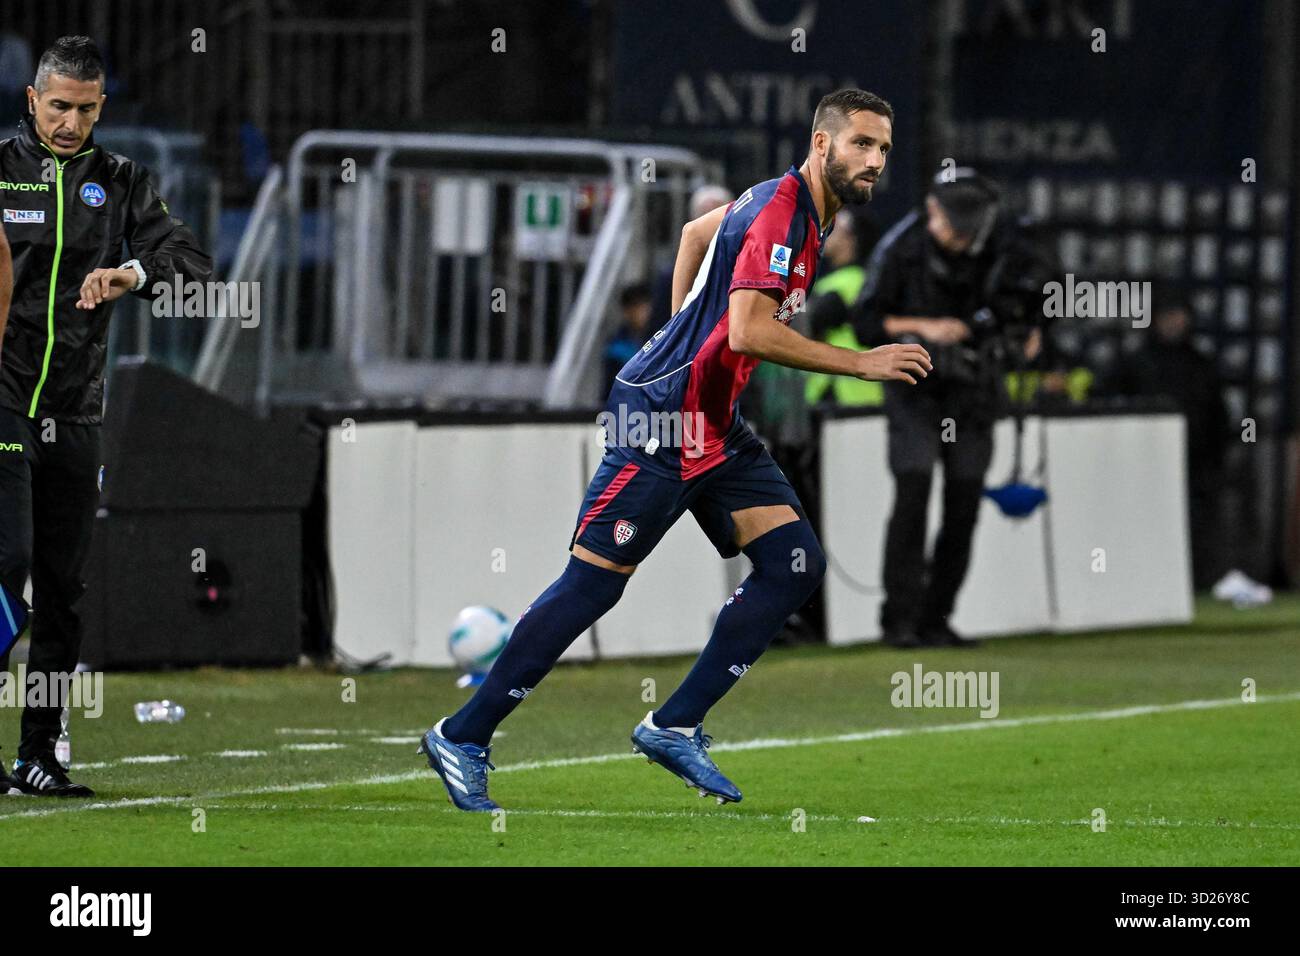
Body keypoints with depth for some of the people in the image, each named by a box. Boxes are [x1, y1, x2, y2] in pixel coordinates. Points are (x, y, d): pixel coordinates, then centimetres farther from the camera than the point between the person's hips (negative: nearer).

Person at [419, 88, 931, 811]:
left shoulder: (793, 205, 12)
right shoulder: (781, 210, -18)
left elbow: (698, 230, 30)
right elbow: (748, 330, -29)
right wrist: (862, 364, -25)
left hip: (717, 426, 10)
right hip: (660, 423, -10)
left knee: (796, 564, -1)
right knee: (593, 583, -7)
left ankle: (675, 726, 3)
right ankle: (462, 737, 3)